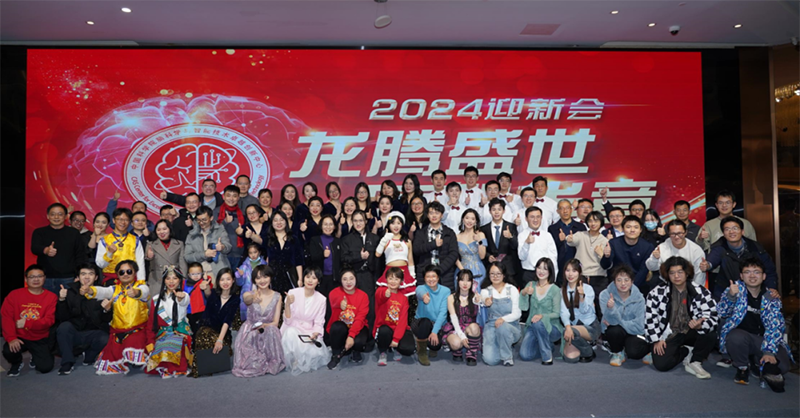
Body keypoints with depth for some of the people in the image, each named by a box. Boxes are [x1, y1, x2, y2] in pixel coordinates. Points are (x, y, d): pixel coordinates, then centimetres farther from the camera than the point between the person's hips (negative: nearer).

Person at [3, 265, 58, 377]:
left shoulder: (51, 297, -6)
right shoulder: (14, 294, -4)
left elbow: (49, 320, -12)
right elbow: (6, 317, -10)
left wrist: (27, 323, -23)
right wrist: (11, 338, -22)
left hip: (40, 339, 0)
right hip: (19, 337, 1)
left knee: (46, 367, -13)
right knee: (8, 351, -31)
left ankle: (35, 357, 26)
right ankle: (16, 363, 8)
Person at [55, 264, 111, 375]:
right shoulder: (70, 291, 0)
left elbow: (106, 320, -4)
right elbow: (61, 318, -8)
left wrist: (107, 310, -27)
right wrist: (61, 300, -23)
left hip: (93, 334, -1)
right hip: (73, 334, 1)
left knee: (104, 339, -30)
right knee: (64, 326, -28)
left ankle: (89, 357, 3)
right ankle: (67, 363, -14)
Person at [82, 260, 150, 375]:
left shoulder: (141, 286, -1)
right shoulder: (115, 289, 12)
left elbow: (144, 291, -26)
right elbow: (103, 291, -10)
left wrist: (136, 292, -52)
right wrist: (89, 290, -33)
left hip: (137, 329, -4)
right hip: (118, 330, 4)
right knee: (114, 355, -7)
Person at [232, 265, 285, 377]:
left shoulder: (277, 296, 3)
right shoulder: (249, 295, -1)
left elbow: (275, 322, 1)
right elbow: (246, 299, -30)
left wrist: (264, 326, -24)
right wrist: (253, 298, -57)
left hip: (269, 331, 1)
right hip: (250, 332, -1)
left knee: (271, 330, -34)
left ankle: (269, 363, -15)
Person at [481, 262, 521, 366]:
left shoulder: (512, 289, 2)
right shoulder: (485, 291, 6)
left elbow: (517, 313, -5)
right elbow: (483, 299, -20)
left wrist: (503, 319, -26)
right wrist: (486, 302, -47)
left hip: (511, 327, -1)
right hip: (491, 326, 1)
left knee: (502, 327, -37)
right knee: (490, 360, -19)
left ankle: (507, 356, -11)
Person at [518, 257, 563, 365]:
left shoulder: (555, 289, -7)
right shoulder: (530, 285, 3)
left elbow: (556, 314, -10)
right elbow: (523, 307, -5)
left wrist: (542, 316, -28)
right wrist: (523, 293, -23)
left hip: (551, 327, -3)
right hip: (532, 327, 3)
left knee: (538, 323, -37)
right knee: (524, 355, -15)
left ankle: (548, 356, -17)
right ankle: (548, 347, 14)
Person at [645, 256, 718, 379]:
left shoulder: (700, 292, -7)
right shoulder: (658, 292, -8)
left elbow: (712, 316, -15)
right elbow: (650, 317, -5)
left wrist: (700, 325, -36)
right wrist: (656, 340, -8)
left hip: (690, 332, 0)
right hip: (667, 335, 0)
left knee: (711, 335, -30)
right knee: (661, 364, -20)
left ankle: (694, 362, -5)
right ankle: (687, 352, 11)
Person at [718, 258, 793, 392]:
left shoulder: (772, 298, -2)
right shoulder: (736, 288, -5)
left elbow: (776, 326, -11)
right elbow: (723, 313, -16)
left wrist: (769, 352, -24)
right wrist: (731, 295, -36)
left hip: (764, 339, 2)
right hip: (741, 336, -1)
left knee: (783, 365, -22)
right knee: (735, 337, -35)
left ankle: (758, 364, 13)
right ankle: (743, 367, -4)